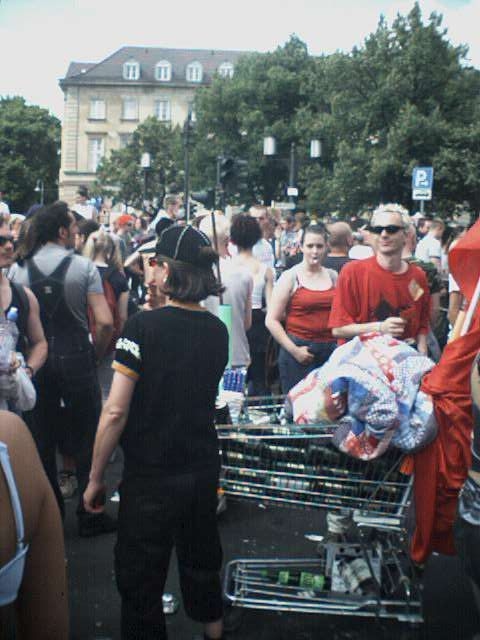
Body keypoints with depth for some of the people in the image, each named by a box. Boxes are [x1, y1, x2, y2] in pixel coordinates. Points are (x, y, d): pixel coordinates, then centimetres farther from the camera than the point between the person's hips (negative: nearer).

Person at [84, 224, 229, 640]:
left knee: (141, 579, 12)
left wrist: (96, 478, -8)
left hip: (150, 477, -6)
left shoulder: (143, 327, -19)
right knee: (202, 561, 27)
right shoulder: (217, 330, -1)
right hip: (205, 469, 6)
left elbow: (115, 412, -19)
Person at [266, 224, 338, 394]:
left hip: (331, 350, 4)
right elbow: (271, 320, -5)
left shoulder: (333, 276, 12)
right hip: (300, 352, -4)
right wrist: (294, 350, -9)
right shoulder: (290, 277, -1)